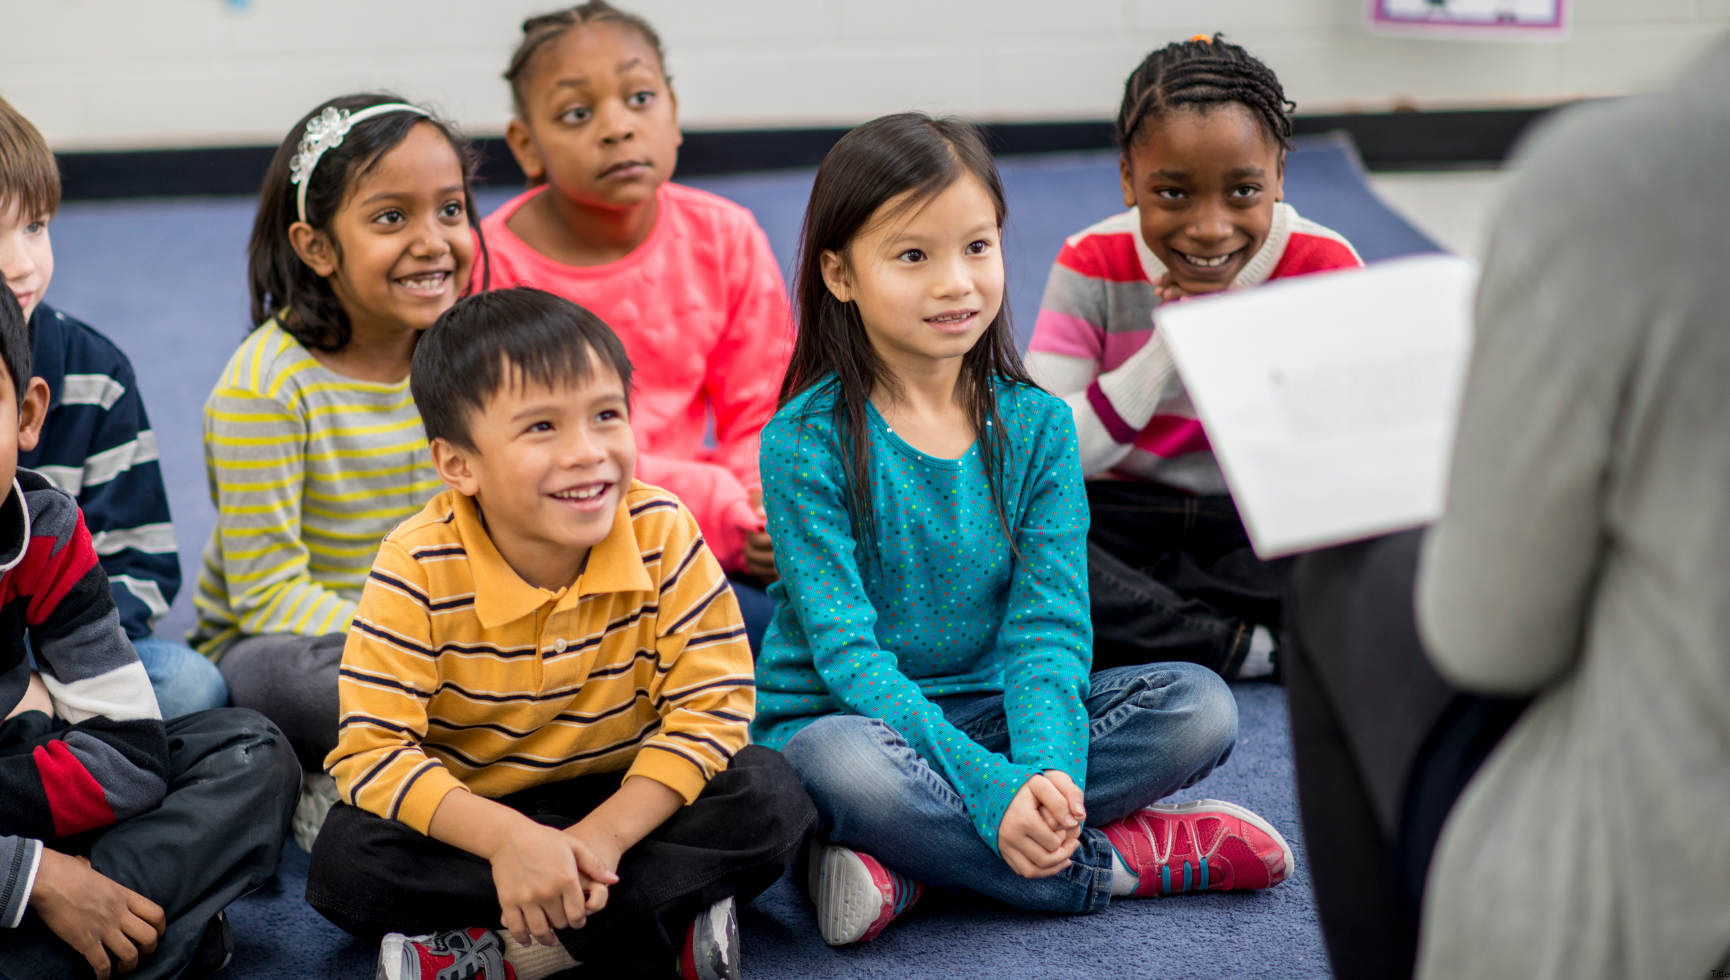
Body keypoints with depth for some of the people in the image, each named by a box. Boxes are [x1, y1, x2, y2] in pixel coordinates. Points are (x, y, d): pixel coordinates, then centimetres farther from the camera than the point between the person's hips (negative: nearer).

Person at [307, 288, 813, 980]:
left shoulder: (664, 537, -16)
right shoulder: (419, 569, -20)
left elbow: (711, 707, -16)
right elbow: (373, 750, -22)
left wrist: (605, 836, -29)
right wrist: (506, 838, -38)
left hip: (625, 799, 1)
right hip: (475, 814, -1)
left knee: (771, 796, -23)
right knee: (346, 859, -29)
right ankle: (663, 923, -28)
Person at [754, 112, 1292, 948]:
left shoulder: (1036, 425, 0)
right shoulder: (807, 441, -12)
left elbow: (1048, 626, -7)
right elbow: (846, 650, -19)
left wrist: (1048, 766, -28)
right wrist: (990, 786, -30)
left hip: (994, 711, 5)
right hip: (845, 718, -4)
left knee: (1199, 707, -15)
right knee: (842, 766, -39)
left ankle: (906, 863, -23)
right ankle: (1118, 860, -20)